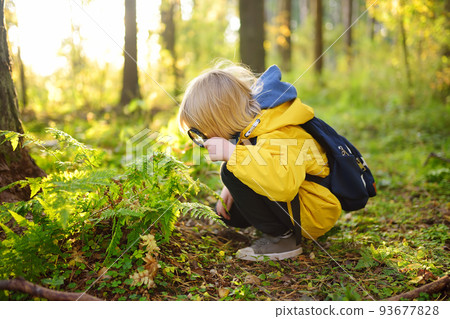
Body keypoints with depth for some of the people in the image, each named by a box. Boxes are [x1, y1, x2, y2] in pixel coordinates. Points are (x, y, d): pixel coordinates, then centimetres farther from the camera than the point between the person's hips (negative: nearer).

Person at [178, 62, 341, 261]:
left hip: (313, 213, -10)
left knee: (231, 173, -24)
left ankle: (282, 237, -14)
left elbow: (284, 183, -51)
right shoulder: (249, 120, -1)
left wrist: (232, 153, -42)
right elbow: (248, 162, 19)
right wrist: (230, 190, 2)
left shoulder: (276, 135, -31)